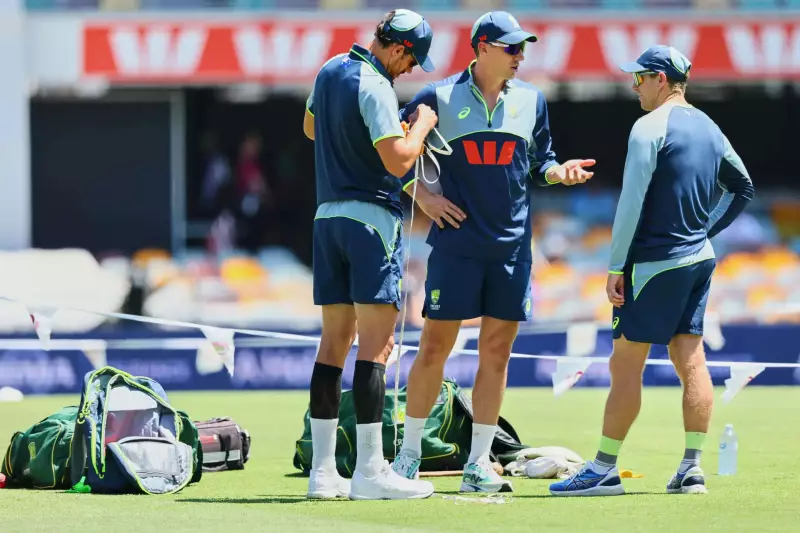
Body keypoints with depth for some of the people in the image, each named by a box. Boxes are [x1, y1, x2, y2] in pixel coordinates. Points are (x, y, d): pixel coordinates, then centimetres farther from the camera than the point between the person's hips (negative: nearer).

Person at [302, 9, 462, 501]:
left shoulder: (330, 71, 12)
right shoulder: (375, 87, -15)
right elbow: (398, 162, -21)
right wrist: (421, 126, -4)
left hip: (328, 215, 9)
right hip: (372, 217, -9)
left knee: (335, 340, 10)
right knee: (375, 345, -9)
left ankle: (323, 471, 8)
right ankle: (370, 472, -14)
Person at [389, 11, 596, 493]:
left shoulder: (531, 100, 8)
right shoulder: (439, 97, -2)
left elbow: (539, 163, 16)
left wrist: (560, 172, -5)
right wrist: (422, 194, -6)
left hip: (512, 245, 3)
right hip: (456, 242, -3)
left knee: (496, 352, 4)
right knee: (435, 346, -2)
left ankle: (478, 463, 9)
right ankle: (409, 453, 9)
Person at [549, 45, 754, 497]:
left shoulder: (651, 128, -12)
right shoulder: (709, 128, 12)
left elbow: (632, 202, -16)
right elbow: (743, 188, 22)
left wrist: (616, 266, -13)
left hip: (655, 262, -8)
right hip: (699, 258, 8)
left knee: (625, 366, -4)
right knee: (691, 360, 7)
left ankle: (604, 469, -3)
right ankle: (692, 468, 4)